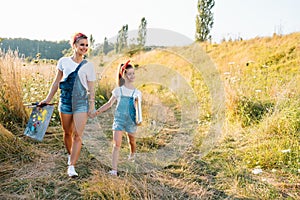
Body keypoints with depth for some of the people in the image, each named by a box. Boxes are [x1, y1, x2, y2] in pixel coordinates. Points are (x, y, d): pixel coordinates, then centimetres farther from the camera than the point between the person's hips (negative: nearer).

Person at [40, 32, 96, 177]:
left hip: (81, 103, -2)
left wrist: (92, 105, -5)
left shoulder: (88, 66, 0)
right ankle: (70, 155, 40)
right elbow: (56, 82, 11)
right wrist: (48, 99, 11)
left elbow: (91, 88, 1)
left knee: (78, 135, -8)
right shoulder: (64, 61, 2)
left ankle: (71, 167, -4)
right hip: (65, 101, 2)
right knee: (67, 133, 15)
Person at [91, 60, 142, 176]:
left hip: (131, 121, 1)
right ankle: (114, 169, -9)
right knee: (116, 144, -10)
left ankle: (132, 154, 54)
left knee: (131, 140, 20)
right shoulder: (118, 90, -1)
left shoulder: (137, 92, 2)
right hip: (119, 119, -1)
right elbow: (109, 104, 7)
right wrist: (98, 111, 2)